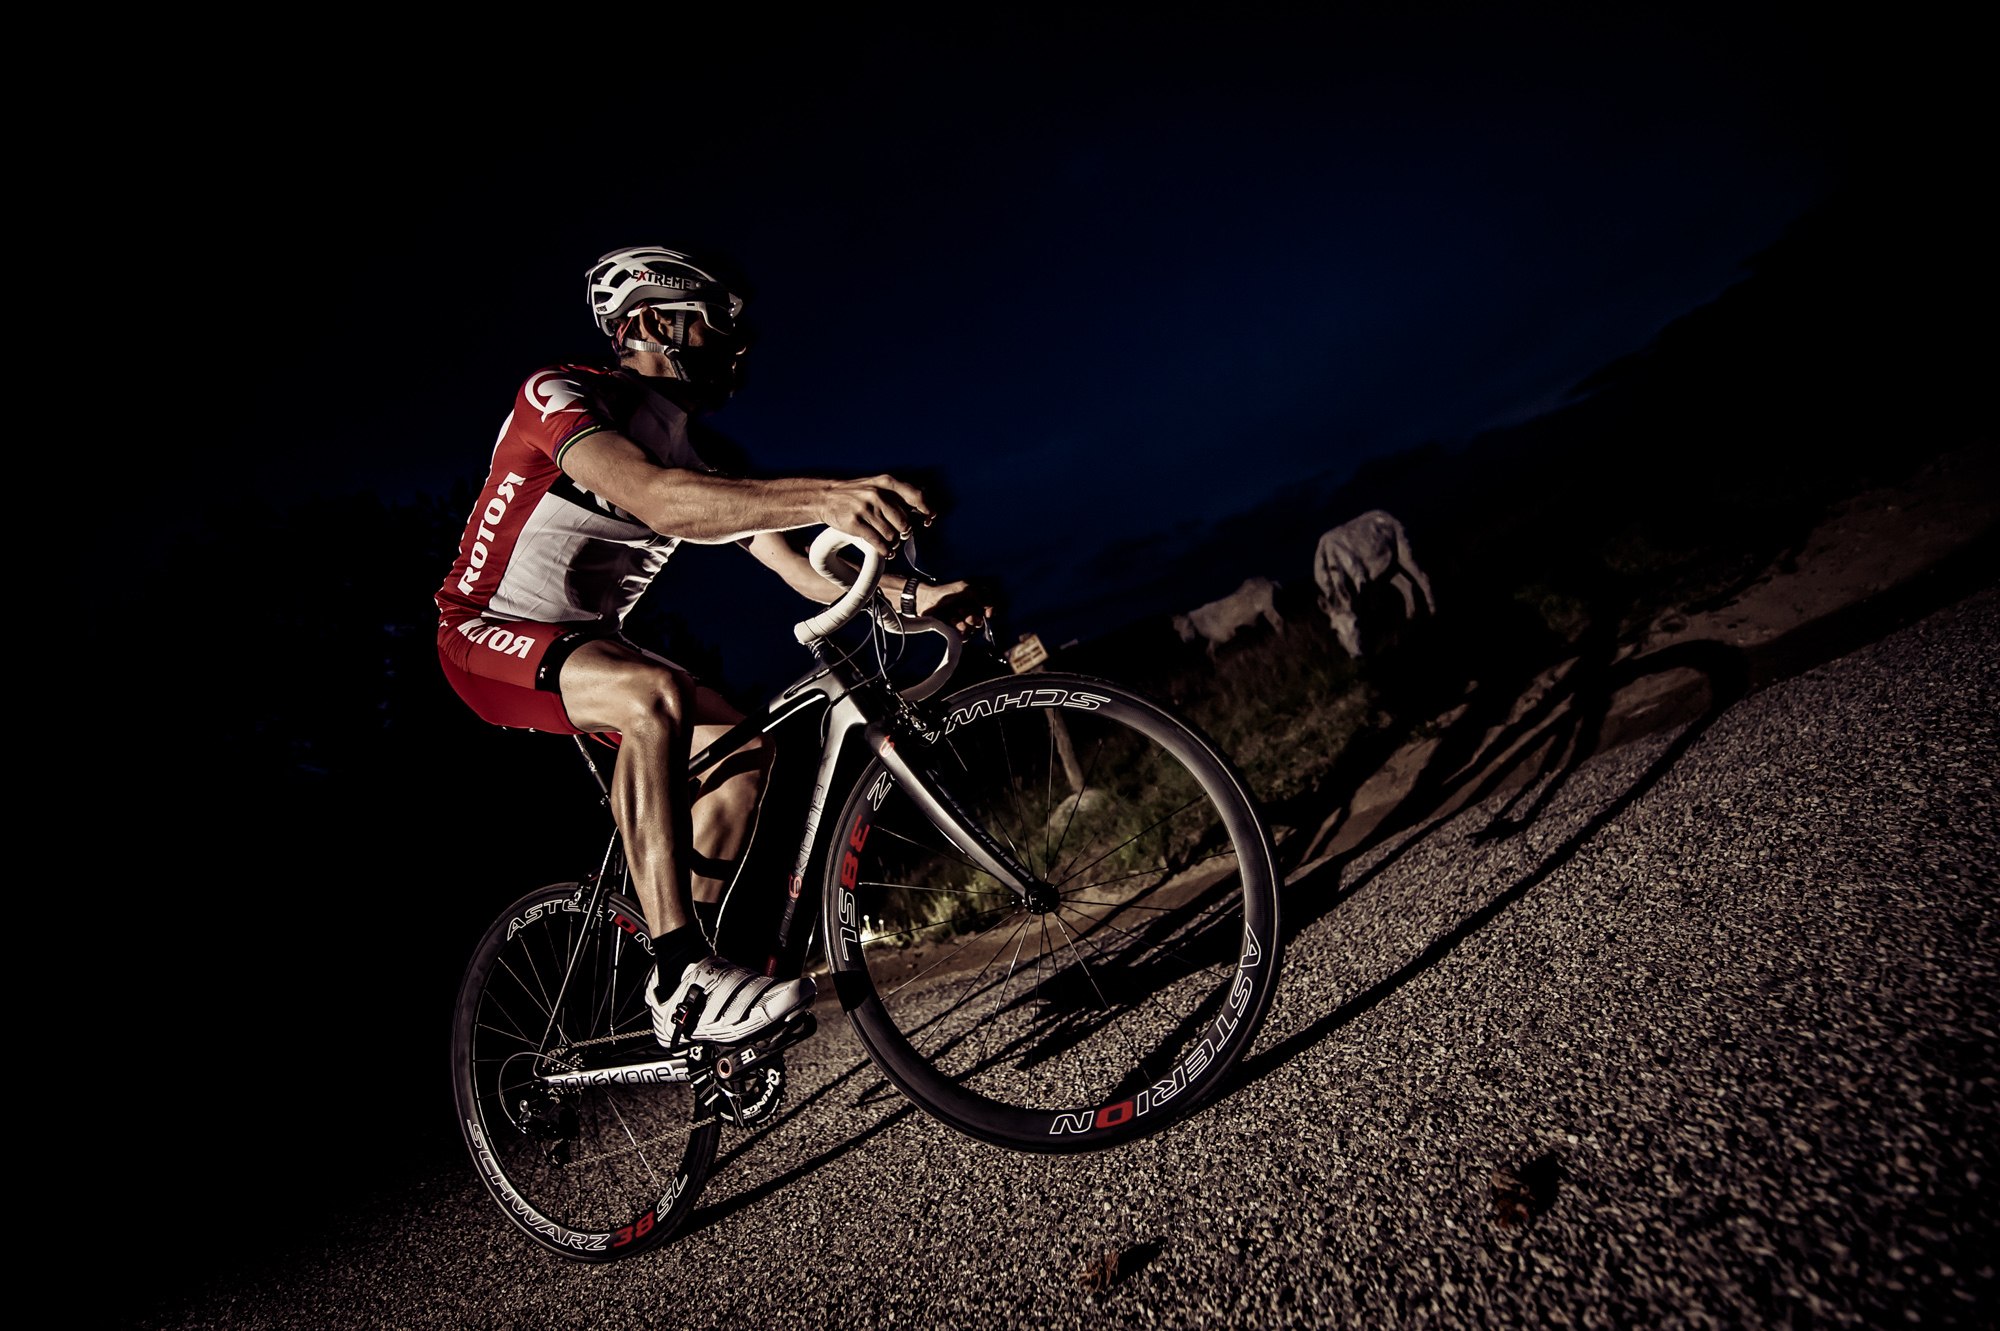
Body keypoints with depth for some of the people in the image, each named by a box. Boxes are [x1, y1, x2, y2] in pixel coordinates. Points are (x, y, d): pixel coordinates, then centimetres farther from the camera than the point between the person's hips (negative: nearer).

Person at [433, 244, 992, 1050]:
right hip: (487, 632, -7)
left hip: (586, 640, 8)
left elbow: (799, 567, -8)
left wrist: (907, 595, -26)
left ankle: (681, 973, 1)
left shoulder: (706, 454, 1)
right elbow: (655, 499, -42)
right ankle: (681, 973, -31)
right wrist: (826, 496, -55)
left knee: (744, 745, -8)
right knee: (658, 696, -35)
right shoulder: (559, 394, -20)